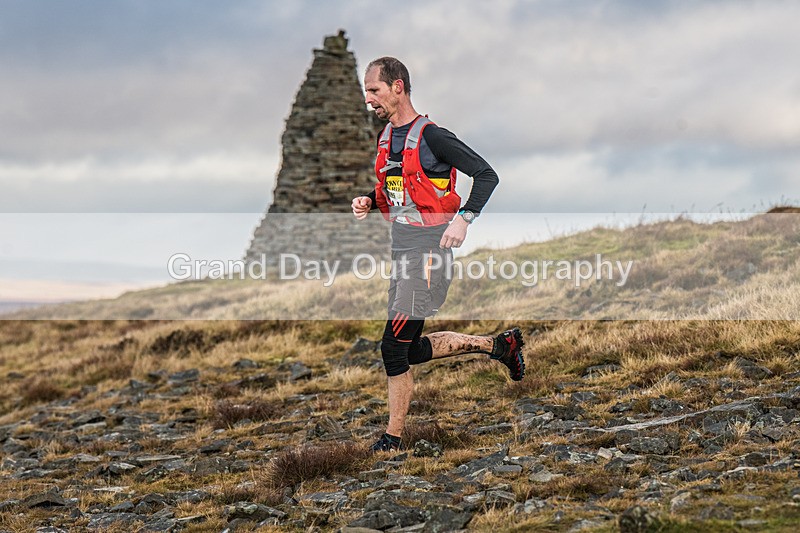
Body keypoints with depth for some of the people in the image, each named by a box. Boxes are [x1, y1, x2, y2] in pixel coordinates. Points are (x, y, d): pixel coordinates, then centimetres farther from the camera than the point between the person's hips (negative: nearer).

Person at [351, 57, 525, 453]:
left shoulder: (431, 136, -13)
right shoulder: (386, 137, 12)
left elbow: (487, 175, -15)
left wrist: (463, 219, -25)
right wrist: (368, 202, 6)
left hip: (428, 250, -9)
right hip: (400, 250, 9)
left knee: (394, 347, -10)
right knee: (411, 350, 12)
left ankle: (392, 438, 2)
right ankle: (498, 344, 27)